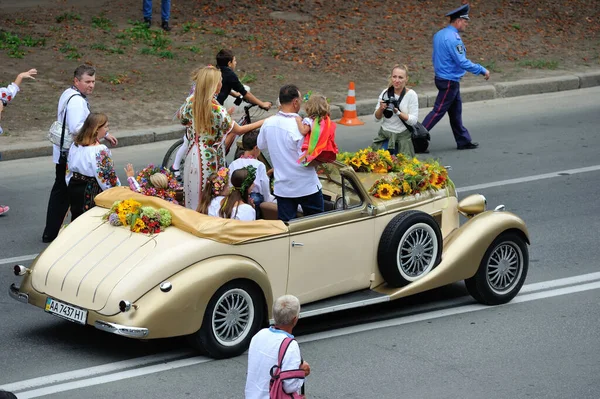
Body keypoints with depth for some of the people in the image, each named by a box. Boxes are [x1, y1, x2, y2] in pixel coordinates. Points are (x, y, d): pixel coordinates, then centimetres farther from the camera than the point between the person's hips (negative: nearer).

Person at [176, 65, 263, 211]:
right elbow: (238, 130, -12)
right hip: (210, 159, -6)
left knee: (193, 196, 16)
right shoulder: (217, 110, -22)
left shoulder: (191, 102, -4)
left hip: (193, 154, 6)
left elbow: (180, 115, 18)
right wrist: (262, 122, -4)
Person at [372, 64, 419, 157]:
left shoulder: (411, 95, -9)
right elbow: (377, 118, 3)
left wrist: (398, 112, -26)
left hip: (403, 136, -2)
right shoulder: (385, 93, -2)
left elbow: (413, 121, -13)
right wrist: (381, 108, -18)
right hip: (385, 135, 3)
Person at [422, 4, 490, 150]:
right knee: (438, 111, -5)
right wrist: (482, 70, -16)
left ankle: (463, 141, 22)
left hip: (442, 77, 10)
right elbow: (463, 62, -23)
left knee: (455, 111, 15)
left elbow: (436, 57, 17)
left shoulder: (439, 34, 8)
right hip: (450, 82, -10)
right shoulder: (453, 38, -22)